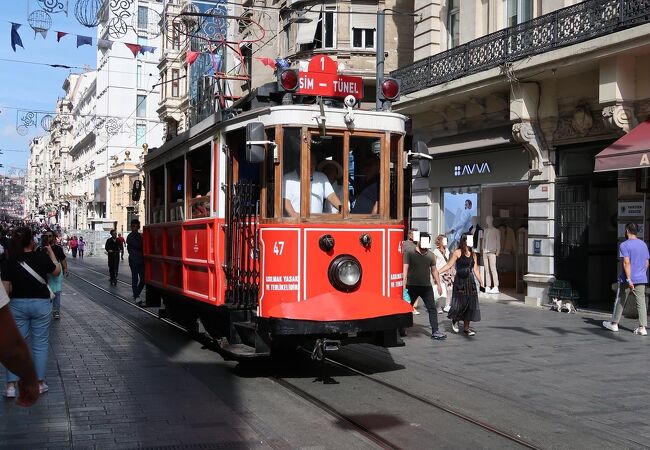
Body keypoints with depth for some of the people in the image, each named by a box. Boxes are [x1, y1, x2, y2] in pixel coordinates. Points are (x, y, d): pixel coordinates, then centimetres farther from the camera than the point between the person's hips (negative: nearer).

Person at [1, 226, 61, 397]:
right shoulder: (42, 257, -8)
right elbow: (57, 271, 10)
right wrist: (51, 253, 19)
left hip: (17, 305, 1)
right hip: (41, 304, 0)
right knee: (40, 344, 9)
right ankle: (39, 383, 13)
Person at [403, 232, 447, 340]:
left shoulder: (430, 255, 9)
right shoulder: (410, 253, -5)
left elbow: (434, 270, 17)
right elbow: (405, 268, -10)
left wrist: (438, 284, 13)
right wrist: (404, 283, -18)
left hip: (427, 287, 4)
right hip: (412, 286, -4)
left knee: (432, 308, -1)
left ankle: (435, 331, 2)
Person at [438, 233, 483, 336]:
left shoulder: (473, 254, 11)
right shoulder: (457, 252, -4)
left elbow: (475, 269, 15)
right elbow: (449, 265, -4)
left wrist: (480, 282, 15)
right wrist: (437, 272, -13)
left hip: (470, 281, 5)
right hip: (460, 281, -5)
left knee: (470, 303, 3)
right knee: (460, 303, -6)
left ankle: (466, 327, 12)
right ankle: (454, 320, 23)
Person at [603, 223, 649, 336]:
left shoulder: (624, 245, -10)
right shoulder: (643, 244, 10)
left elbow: (626, 263, -19)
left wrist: (629, 279, -21)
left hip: (628, 280, -5)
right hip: (641, 280, 5)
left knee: (620, 302, 9)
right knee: (641, 303, 2)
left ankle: (614, 324, 19)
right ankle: (642, 327, -3)